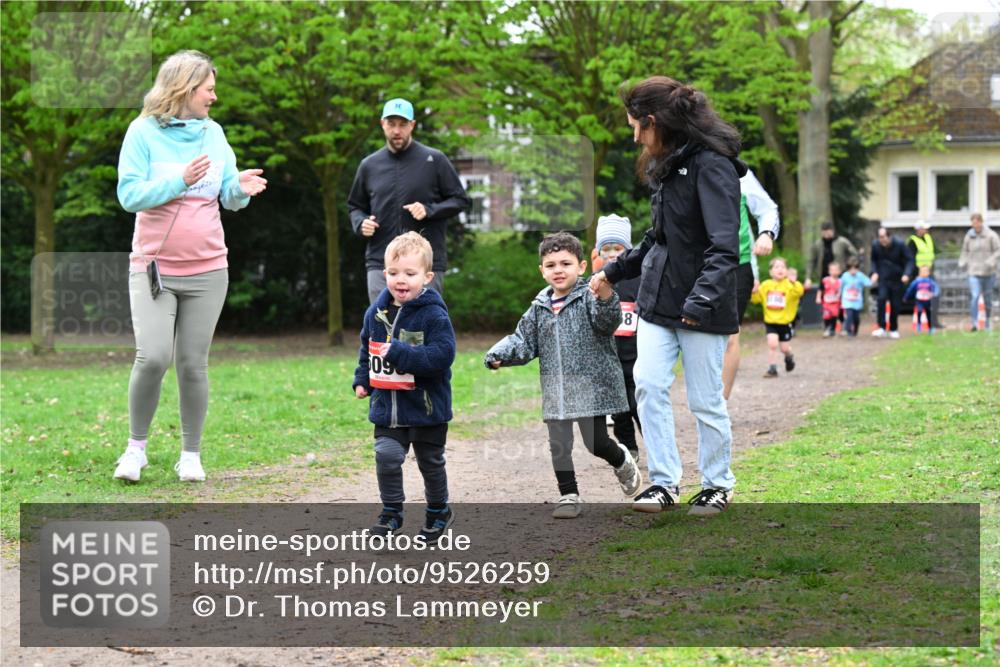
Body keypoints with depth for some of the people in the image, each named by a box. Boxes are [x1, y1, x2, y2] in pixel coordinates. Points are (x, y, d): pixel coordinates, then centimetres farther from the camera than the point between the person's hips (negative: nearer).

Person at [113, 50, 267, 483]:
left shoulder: (213, 133, 7)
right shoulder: (144, 132, -5)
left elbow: (228, 198, 9)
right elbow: (129, 195, -12)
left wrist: (240, 190, -14)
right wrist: (179, 181, -24)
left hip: (207, 269, 3)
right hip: (154, 267, -3)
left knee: (193, 364, 4)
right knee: (153, 358, -14)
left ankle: (191, 455, 15)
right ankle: (136, 447, 6)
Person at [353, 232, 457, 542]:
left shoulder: (433, 314, -17)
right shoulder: (376, 312, 1)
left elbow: (442, 354, -26)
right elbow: (366, 349, 19)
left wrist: (400, 354, -29)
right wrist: (361, 379, 9)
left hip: (426, 406, -3)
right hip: (387, 405, 3)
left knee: (431, 462, 13)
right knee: (386, 456, -9)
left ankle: (438, 511, 34)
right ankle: (391, 512, 8)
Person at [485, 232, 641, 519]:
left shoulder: (589, 298, -7)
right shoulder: (540, 307, 11)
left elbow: (607, 322, -25)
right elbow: (525, 341, 15)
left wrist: (606, 298, -46)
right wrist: (500, 354, -2)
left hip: (591, 386, -5)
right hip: (555, 391, 5)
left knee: (596, 441, -4)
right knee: (559, 445, 6)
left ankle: (622, 461, 29)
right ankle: (569, 496, 18)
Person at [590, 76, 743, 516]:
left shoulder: (711, 165, -16)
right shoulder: (666, 166, 13)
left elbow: (723, 247, -25)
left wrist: (702, 298, -36)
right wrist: (614, 272, 28)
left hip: (701, 309, -8)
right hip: (658, 300, 8)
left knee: (705, 400, 2)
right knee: (648, 385, -3)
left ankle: (718, 485, 19)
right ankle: (664, 482, 5)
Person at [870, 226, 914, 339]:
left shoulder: (899, 244, -14)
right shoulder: (875, 244, -7)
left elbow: (909, 260, -8)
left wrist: (906, 274, -23)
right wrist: (874, 272, -7)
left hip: (897, 279, -1)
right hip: (883, 278, 1)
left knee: (895, 305, 2)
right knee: (882, 298, -21)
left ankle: (893, 329, 19)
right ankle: (881, 327, -19)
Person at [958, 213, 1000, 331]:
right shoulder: (969, 236, 3)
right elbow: (965, 251, 16)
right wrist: (963, 263, -1)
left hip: (988, 273, 0)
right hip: (974, 273, 0)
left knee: (988, 298, 11)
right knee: (974, 296, -16)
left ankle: (987, 321, 29)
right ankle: (974, 323, -18)